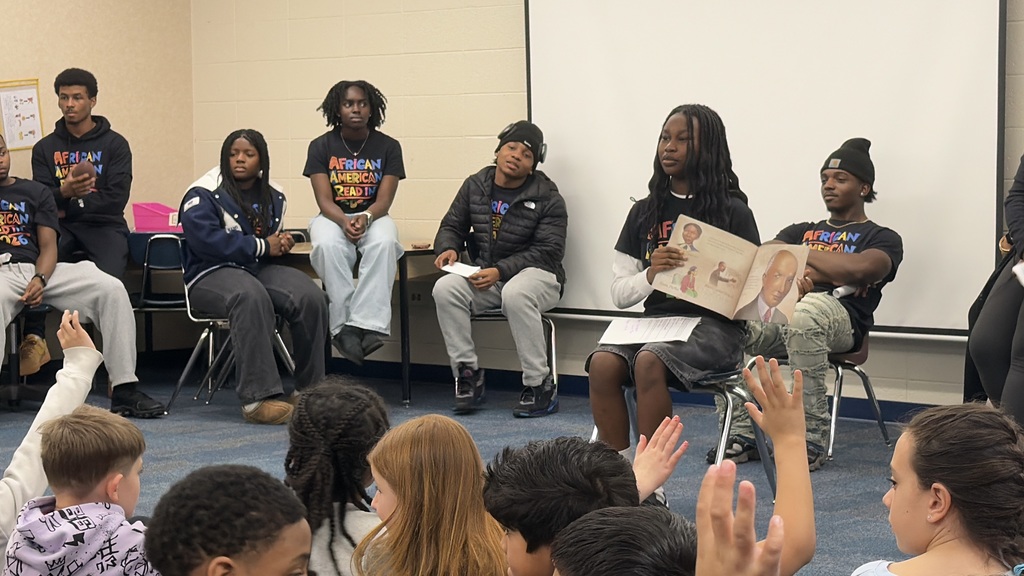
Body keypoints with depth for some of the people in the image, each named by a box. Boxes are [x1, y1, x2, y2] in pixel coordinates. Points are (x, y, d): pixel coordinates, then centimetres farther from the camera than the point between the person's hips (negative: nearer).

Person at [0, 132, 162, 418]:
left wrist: (40, 279, -10)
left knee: (111, 288, -18)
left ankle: (124, 391, -20)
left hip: (39, 269, 4)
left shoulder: (35, 191, 22)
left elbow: (48, 246, 10)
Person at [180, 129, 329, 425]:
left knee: (311, 296, -24)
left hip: (261, 269, 6)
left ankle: (310, 391, -15)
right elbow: (205, 239, -18)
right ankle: (257, 398, -44)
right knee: (251, 296, -40)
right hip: (211, 274, -6)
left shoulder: (273, 197, 17)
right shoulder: (203, 195, -3)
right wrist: (262, 246, -14)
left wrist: (282, 242, 5)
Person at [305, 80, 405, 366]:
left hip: (373, 216, 0)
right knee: (328, 246, -36)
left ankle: (369, 325, -44)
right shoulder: (321, 146, 1)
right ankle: (343, 327, -38)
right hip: (333, 217, 0)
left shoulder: (388, 146, 2)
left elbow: (384, 200, -5)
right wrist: (345, 222, -27)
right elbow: (324, 200, -6)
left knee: (384, 244, -36)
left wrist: (365, 218, -28)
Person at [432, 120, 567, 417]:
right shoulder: (475, 186, 8)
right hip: (485, 276, 4)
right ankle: (467, 375, -15)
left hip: (536, 273, -4)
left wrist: (500, 271, -22)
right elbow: (451, 225, 19)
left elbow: (548, 251, -11)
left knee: (515, 294, -39)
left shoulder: (547, 199, -5)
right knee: (445, 288, -26)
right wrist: (448, 248, -7)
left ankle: (541, 386, -29)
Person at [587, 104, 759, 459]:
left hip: (713, 325, -4)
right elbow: (619, 293, 12)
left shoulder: (732, 212, 4)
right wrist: (650, 275, -9)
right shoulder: (645, 212, 16)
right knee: (602, 363, -27)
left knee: (649, 361, -33)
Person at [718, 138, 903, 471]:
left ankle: (811, 441, -34)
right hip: (780, 310, 5)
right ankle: (741, 433, -21)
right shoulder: (802, 231, 32)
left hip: (841, 316, -5)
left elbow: (858, 270, -7)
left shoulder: (882, 238, 17)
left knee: (804, 313, -42)